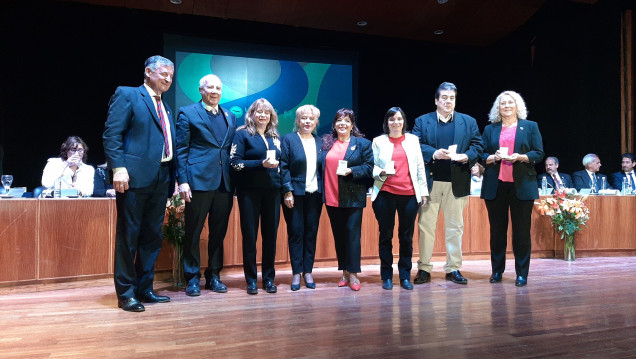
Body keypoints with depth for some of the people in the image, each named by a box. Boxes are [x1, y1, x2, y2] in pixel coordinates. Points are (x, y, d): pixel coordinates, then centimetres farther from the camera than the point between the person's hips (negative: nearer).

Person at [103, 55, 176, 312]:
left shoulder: (165, 109, 23)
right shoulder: (127, 95, 2)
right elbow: (111, 134, -8)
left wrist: (173, 178, 11)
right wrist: (118, 168, -19)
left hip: (161, 179, 7)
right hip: (135, 176, -7)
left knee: (152, 237, 10)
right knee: (128, 236, 0)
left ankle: (144, 289, 20)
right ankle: (125, 293, 9)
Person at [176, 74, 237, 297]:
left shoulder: (230, 117, 17)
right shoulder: (187, 113, 3)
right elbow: (181, 150, -2)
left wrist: (235, 179, 7)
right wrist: (182, 181, -11)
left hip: (224, 183, 5)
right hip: (199, 180, -4)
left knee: (219, 232, 10)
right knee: (193, 232, 3)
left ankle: (214, 275, 22)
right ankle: (192, 278, 14)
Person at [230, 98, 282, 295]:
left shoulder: (275, 137, 14)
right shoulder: (242, 134, 1)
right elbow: (235, 163, -7)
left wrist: (276, 164, 2)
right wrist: (261, 164, -16)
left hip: (272, 190, 4)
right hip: (250, 191, -4)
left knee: (270, 234, 5)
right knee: (249, 235, 2)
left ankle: (269, 278, 17)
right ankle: (251, 279, 13)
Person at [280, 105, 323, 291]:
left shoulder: (320, 142, 12)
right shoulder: (288, 139, 1)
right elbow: (284, 167, -5)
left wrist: (324, 192, 2)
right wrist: (287, 191, -12)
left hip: (315, 194, 3)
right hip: (295, 194, -3)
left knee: (311, 233, 7)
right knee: (295, 233, 2)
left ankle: (308, 272, 17)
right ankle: (296, 273, 11)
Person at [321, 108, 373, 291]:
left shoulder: (362, 143, 2)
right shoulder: (326, 143, 12)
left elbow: (369, 167, -2)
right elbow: (321, 166, 14)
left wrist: (351, 171, -17)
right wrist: (323, 192, 2)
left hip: (353, 198, -3)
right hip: (332, 198, 4)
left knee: (352, 234, -2)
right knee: (338, 235, 9)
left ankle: (353, 273, 7)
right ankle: (344, 272, 19)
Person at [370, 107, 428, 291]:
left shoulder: (413, 140, 15)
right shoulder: (378, 141, 9)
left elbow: (420, 167, 14)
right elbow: (372, 166, 9)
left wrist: (423, 191, 9)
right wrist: (381, 172, -13)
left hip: (409, 194, 1)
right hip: (385, 194, -1)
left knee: (407, 236, 3)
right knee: (385, 234, 2)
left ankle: (405, 277, 14)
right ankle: (386, 277, 13)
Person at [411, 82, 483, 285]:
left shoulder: (469, 122, 12)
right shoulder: (422, 121, 7)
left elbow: (478, 146, 6)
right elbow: (415, 146, -4)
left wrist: (466, 156, -13)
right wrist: (434, 154, -19)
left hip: (457, 182, 1)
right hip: (430, 182, -1)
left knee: (455, 226, 7)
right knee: (426, 225, 2)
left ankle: (453, 268, 17)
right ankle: (424, 268, 11)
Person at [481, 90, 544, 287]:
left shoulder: (530, 127, 9)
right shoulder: (490, 129, 13)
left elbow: (539, 153, 4)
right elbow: (482, 156, 9)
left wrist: (521, 157, -14)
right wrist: (493, 157, -11)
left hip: (521, 186, -1)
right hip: (495, 186, 1)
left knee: (522, 230, 1)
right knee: (497, 230, 6)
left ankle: (522, 273, 10)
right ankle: (497, 271, 17)